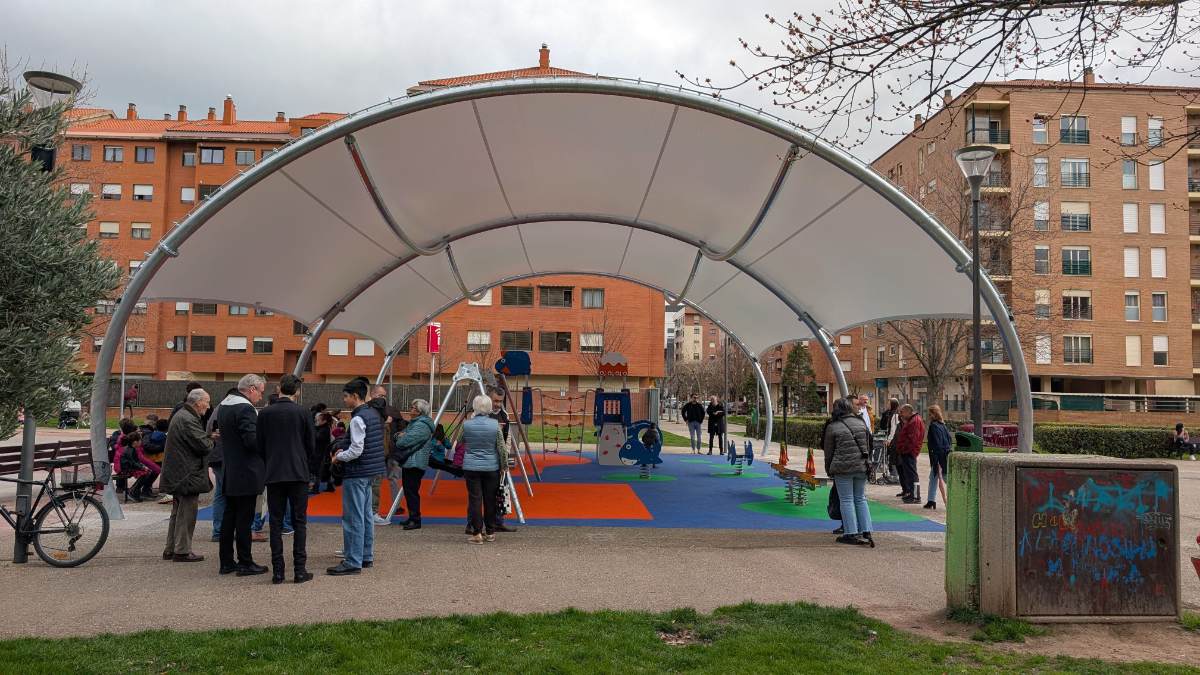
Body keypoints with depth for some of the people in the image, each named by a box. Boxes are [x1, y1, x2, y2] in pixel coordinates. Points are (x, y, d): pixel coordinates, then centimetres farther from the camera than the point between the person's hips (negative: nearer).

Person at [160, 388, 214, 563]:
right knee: (187, 512, -3)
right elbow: (204, 445, -22)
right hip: (187, 474, -11)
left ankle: (171, 549, 25)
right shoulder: (188, 420, -20)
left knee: (178, 512, 18)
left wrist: (208, 437, 7)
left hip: (177, 474, 11)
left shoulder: (180, 415, 14)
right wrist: (212, 439, -3)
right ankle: (182, 551, 2)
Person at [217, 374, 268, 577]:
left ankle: (226, 562, 19)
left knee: (229, 517, 13)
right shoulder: (245, 409, -18)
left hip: (229, 473, 9)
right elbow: (252, 440, -24)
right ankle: (245, 563, 3)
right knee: (244, 518, -3)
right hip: (246, 474, -9)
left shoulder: (224, 406, 13)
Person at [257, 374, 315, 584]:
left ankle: (277, 571, 7)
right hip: (298, 473, -1)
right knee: (299, 522, 4)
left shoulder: (265, 413, -1)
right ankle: (300, 569, 3)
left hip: (273, 474, 1)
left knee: (276, 522, 7)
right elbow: (312, 445, 2)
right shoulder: (302, 413, -5)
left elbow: (259, 445, 3)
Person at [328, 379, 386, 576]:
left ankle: (353, 562, -1)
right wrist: (344, 450, 11)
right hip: (369, 472, 10)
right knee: (365, 515, 16)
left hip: (356, 474, -10)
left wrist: (339, 457, -5)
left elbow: (356, 450, -21)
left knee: (353, 519, -4)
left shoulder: (358, 419, -18)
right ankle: (366, 556, 24)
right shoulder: (374, 414, 11)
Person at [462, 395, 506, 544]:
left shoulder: (467, 424, -6)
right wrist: (504, 465, 10)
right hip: (491, 467, 1)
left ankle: (477, 534, 1)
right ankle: (490, 533, 19)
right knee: (490, 500, 10)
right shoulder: (495, 425, -8)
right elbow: (501, 448, -4)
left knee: (475, 499, 2)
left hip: (471, 467, 0)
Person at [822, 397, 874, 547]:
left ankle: (851, 533, 4)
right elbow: (868, 446, 14)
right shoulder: (860, 423, 8)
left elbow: (828, 452, 0)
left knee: (846, 500, 3)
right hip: (861, 467, 5)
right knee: (861, 499, 14)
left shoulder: (832, 427, -5)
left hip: (843, 468, -5)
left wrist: (829, 471, 11)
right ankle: (866, 532, 12)